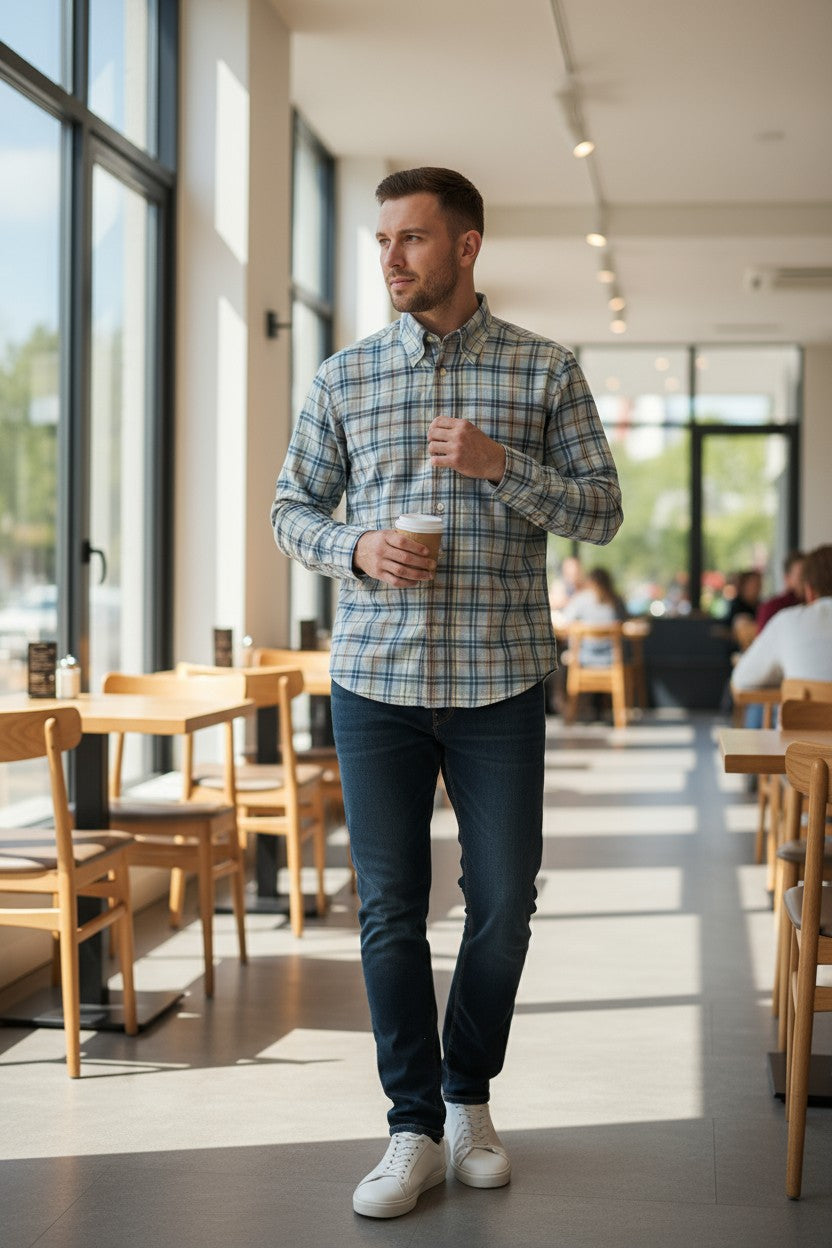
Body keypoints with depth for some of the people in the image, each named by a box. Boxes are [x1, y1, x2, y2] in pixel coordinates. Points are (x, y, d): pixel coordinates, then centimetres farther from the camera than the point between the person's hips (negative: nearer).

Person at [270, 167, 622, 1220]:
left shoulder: (544, 371, 3)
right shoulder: (344, 377, 7)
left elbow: (601, 511, 2)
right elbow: (292, 508, 11)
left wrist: (501, 464, -15)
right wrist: (355, 548, -10)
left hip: (499, 680, -1)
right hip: (374, 677, 1)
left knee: (503, 902, 5)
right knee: (390, 906, 3)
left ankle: (469, 1095, 27)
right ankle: (416, 1128, 14)